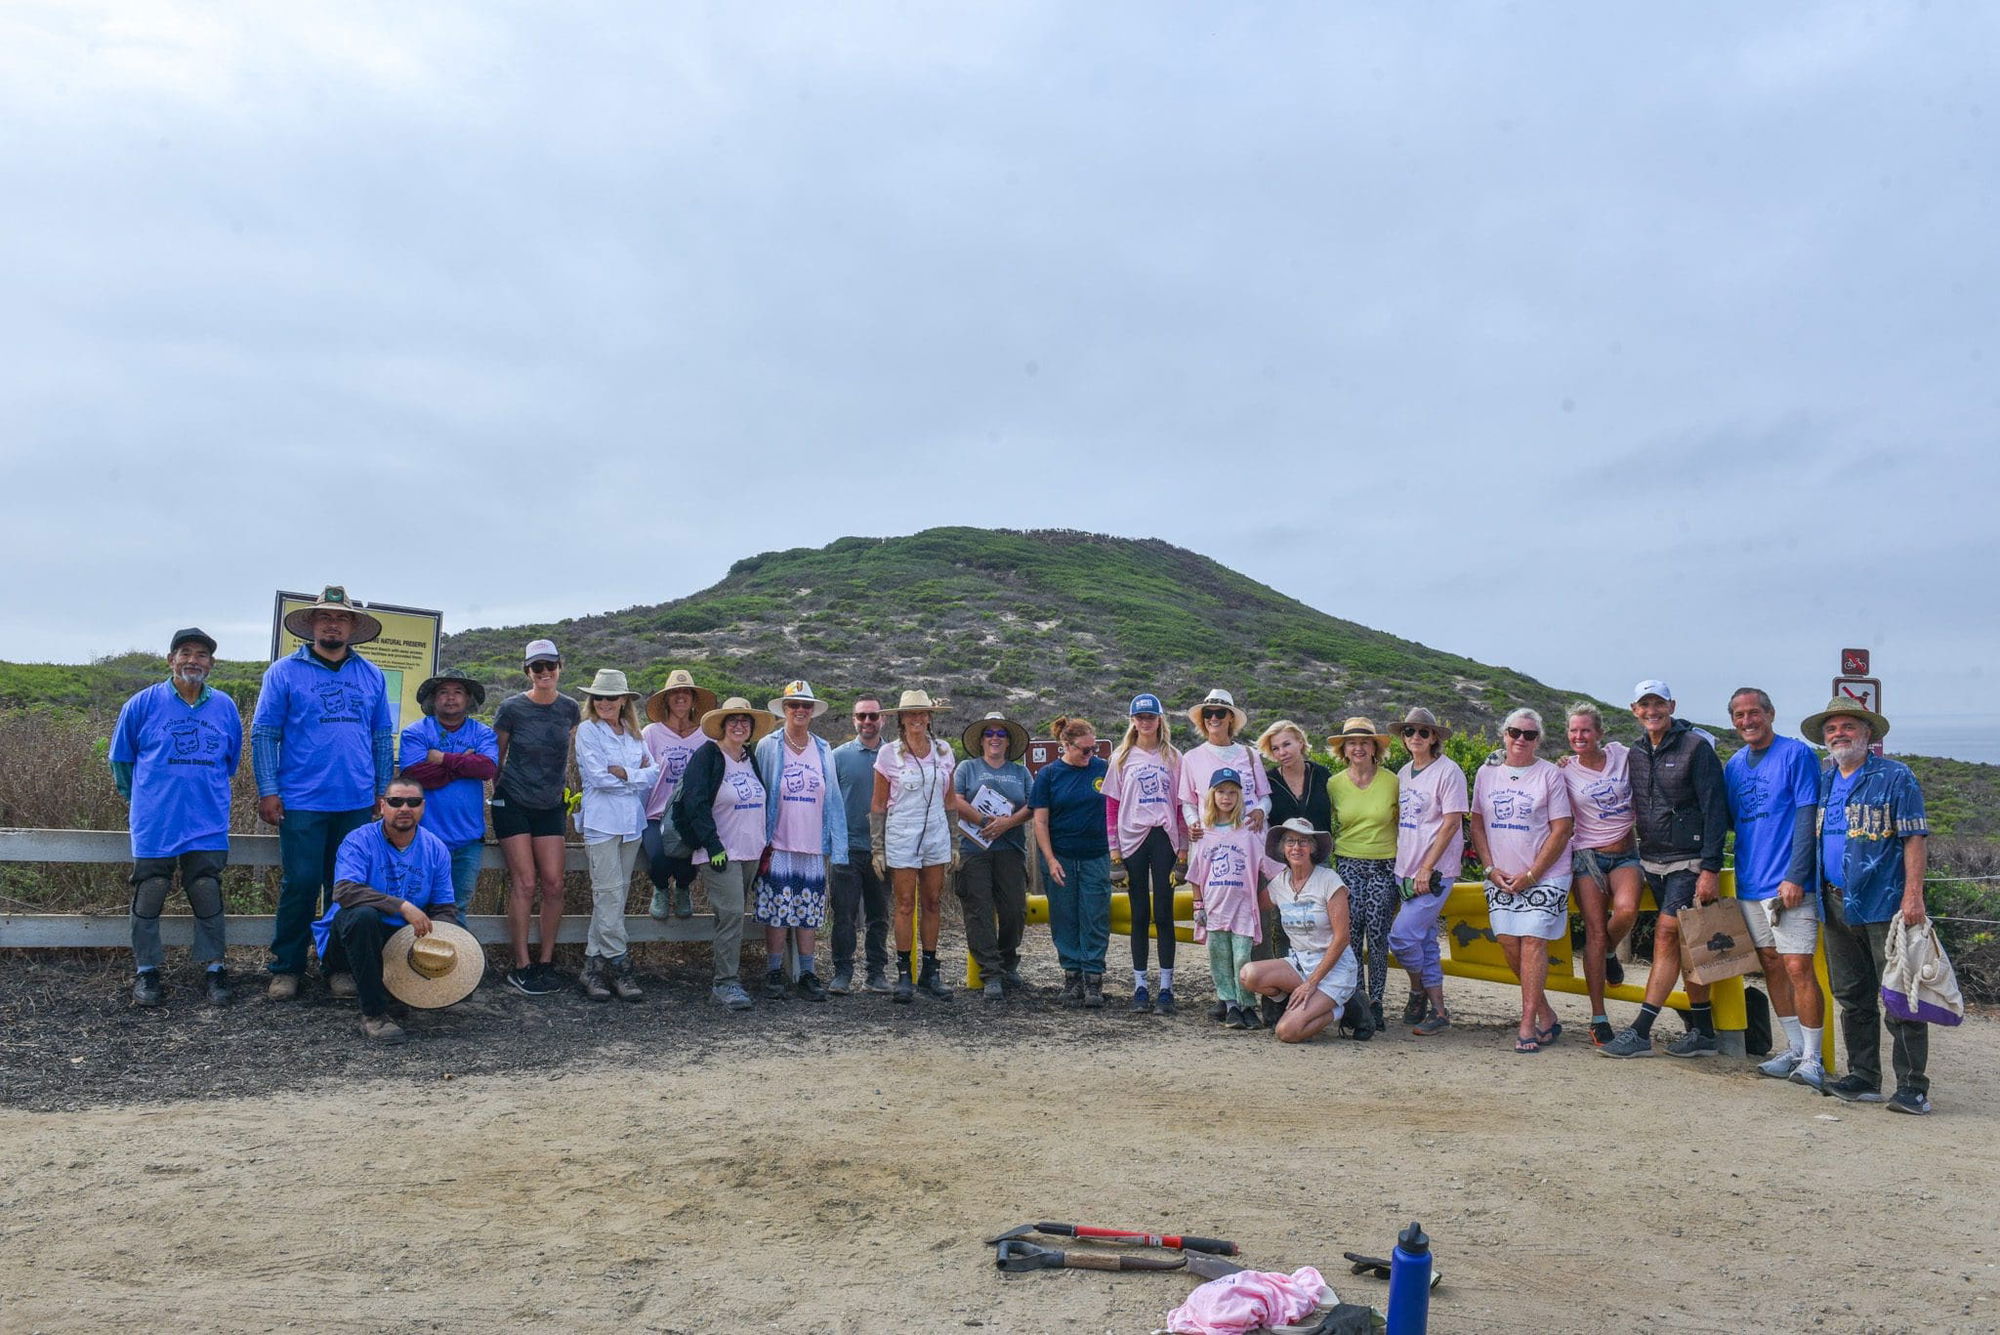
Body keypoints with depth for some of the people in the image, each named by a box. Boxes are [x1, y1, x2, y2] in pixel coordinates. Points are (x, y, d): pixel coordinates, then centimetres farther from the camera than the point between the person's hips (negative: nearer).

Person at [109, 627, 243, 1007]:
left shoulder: (224, 707, 4)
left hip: (207, 826, 1)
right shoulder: (144, 704, -2)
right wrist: (142, 800, 15)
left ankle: (212, 969, 13)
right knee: (149, 898, 5)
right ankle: (146, 971, 17)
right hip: (154, 825, -1)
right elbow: (121, 758, 9)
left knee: (208, 900, 3)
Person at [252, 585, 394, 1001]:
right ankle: (286, 968, 11)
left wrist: (384, 789, 10)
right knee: (301, 885, -2)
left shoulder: (371, 675, 11)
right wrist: (267, 790, -8)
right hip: (302, 802, -3)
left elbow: (382, 737, 15)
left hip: (357, 803, 3)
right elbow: (263, 733, -1)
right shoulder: (285, 672, 1)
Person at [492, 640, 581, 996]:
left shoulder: (570, 709, 2)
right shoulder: (512, 708, -8)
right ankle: (521, 967, 0)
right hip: (513, 804, -3)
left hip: (551, 807, 3)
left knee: (553, 885, -2)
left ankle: (546, 962, 11)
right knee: (525, 884, -8)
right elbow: (495, 756, 4)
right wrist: (497, 791, 9)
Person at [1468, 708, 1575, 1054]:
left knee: (1532, 941, -11)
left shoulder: (1550, 775, -3)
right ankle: (1546, 1015, 16)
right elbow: (1477, 824, 11)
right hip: (1501, 877, 4)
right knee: (1508, 942, 0)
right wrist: (1491, 869, -1)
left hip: (1544, 876, -4)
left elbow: (1561, 830, -6)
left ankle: (1528, 1025, -7)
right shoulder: (1487, 773, 9)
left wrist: (1531, 875, -11)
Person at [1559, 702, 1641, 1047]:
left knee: (1626, 910, -29)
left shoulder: (1622, 755, 3)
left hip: (1625, 853, 1)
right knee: (1595, 931, -8)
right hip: (1588, 856, -1)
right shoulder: (1564, 770, 1)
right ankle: (1598, 1018, -1)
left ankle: (1610, 952, 7)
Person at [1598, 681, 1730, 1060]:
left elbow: (1715, 811, -12)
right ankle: (1703, 1032, 16)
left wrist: (1710, 868, -17)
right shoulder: (1636, 754, 11)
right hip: (1652, 861, 7)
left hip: (1689, 861, -7)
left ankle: (1640, 1032, -14)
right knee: (1685, 945, 10)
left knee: (1667, 934, -13)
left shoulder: (1696, 748, -8)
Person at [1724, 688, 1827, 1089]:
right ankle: (1794, 1049, 22)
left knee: (1798, 968, -7)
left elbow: (1807, 818, -11)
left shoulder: (1796, 754, -6)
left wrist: (1795, 876, -17)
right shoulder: (1733, 765, 13)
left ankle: (1812, 1058, 1)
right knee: (1771, 966, 11)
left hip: (1789, 885, -7)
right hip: (1749, 883, 7)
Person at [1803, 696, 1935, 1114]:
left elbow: (1915, 839, -9)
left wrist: (1913, 896, -16)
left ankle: (1913, 1087, 2)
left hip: (1885, 906, -6)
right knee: (1851, 996, 12)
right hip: (1837, 905, 7)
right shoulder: (1822, 781, 15)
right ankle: (1863, 1079, 21)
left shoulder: (1895, 777, -3)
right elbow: (1809, 838, 19)